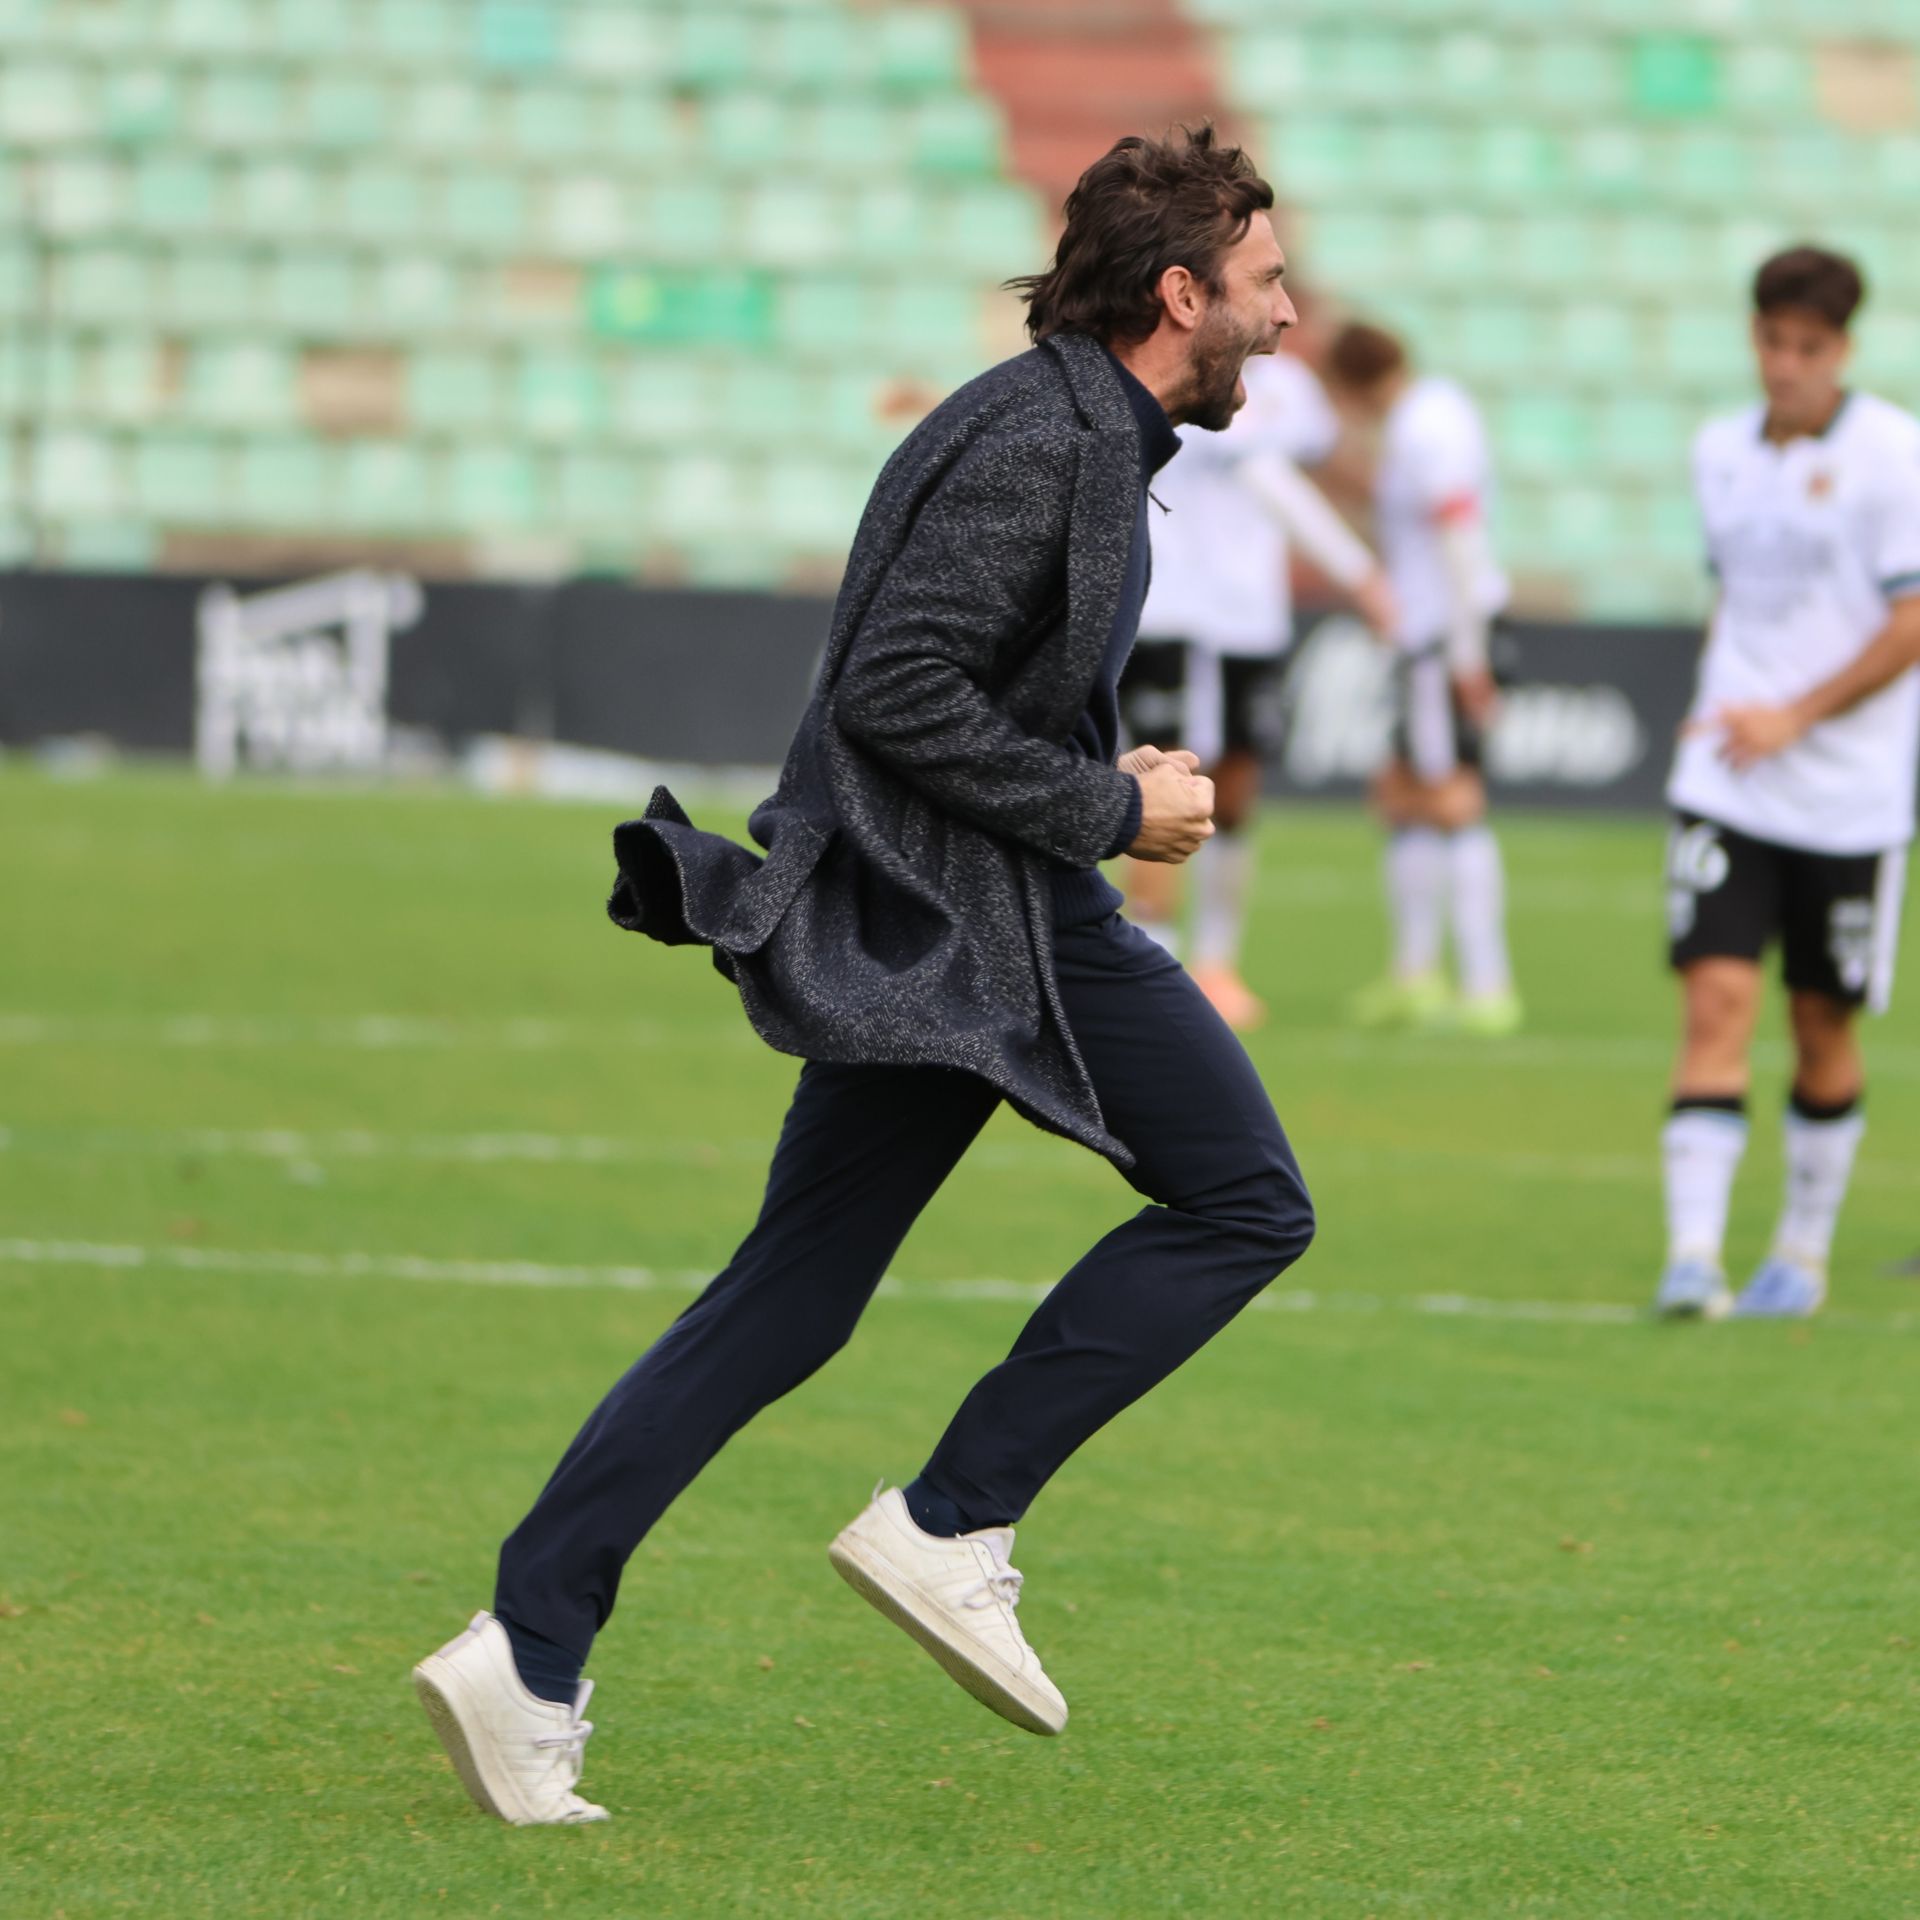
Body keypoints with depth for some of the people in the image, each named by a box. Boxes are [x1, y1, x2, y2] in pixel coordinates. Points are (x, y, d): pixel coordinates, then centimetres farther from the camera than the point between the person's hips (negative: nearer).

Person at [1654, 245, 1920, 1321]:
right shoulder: (1722, 453, 9)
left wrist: (1793, 717, -16)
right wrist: (1721, 701, 13)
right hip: (1726, 787, 3)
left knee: (1824, 1022, 7)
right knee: (1717, 999, -11)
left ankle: (1804, 1251, 23)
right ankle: (1694, 1256, -16)